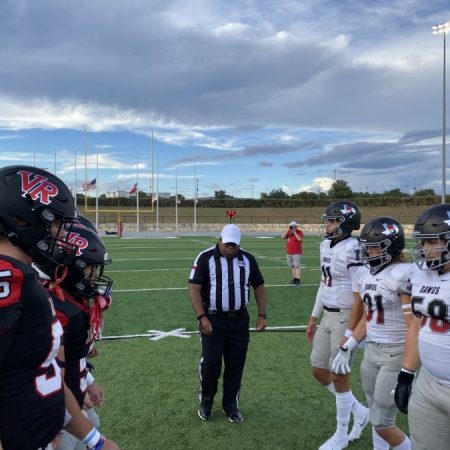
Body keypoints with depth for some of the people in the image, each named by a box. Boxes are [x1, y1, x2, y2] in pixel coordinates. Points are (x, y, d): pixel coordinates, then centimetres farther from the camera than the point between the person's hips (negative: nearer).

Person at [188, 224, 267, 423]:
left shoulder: (247, 259, 4)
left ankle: (231, 404, 25)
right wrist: (202, 317, -17)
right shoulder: (206, 257, -7)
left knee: (236, 364, 8)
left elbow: (258, 286, 12)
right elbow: (194, 288, -10)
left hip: (239, 321, 3)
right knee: (211, 363, -1)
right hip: (213, 321, -3)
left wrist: (262, 315, 4)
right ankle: (205, 402, 21)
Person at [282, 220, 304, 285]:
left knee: (297, 266, -11)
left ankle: (298, 280, -10)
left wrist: (294, 232, -17)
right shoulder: (288, 232, 12)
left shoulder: (299, 232, -5)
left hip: (296, 252, -7)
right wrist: (288, 230, -7)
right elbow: (283, 236, -1)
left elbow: (300, 239, -22)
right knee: (292, 266, 11)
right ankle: (294, 278, 19)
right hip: (289, 252, 7)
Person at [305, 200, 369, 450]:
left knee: (339, 376, 4)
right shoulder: (326, 245, 8)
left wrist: (349, 333, -19)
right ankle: (359, 411, 34)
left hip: (346, 318, -9)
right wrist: (314, 317, 18)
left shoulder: (353, 250, -19)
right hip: (328, 316, 9)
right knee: (319, 370, 14)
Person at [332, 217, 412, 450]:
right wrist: (346, 348, 13)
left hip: (396, 354, -7)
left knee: (382, 422, -1)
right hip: (371, 352, 7)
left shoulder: (403, 275, -18)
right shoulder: (364, 273, 5)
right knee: (377, 417, 17)